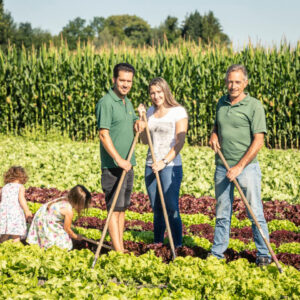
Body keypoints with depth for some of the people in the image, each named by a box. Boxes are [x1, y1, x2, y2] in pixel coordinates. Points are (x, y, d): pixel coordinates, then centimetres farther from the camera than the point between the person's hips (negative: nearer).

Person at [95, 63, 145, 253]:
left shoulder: (127, 102, 13)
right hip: (113, 166, -8)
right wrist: (119, 159, -25)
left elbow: (132, 120, 29)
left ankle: (121, 247, 19)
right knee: (115, 208, -7)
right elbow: (104, 134, -19)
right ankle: (119, 252, -7)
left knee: (123, 208, 12)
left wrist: (138, 122, 3)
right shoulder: (106, 103, -13)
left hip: (127, 164, 8)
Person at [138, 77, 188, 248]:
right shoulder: (151, 111, 13)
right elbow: (145, 141, 15)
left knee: (171, 207, -8)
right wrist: (142, 118, 3)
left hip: (171, 164, -6)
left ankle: (177, 245, 0)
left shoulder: (178, 112, -6)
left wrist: (164, 161, -18)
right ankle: (157, 242, 21)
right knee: (156, 208, 11)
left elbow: (180, 142, -11)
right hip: (151, 164, 6)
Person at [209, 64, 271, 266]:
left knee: (255, 212, -3)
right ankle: (217, 252, 18)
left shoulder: (254, 106, -9)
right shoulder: (222, 103, 10)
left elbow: (258, 141, -13)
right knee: (222, 212, 11)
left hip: (247, 166, -5)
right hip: (222, 167, 5)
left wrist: (239, 166, -17)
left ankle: (264, 253, 6)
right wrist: (214, 135, 5)